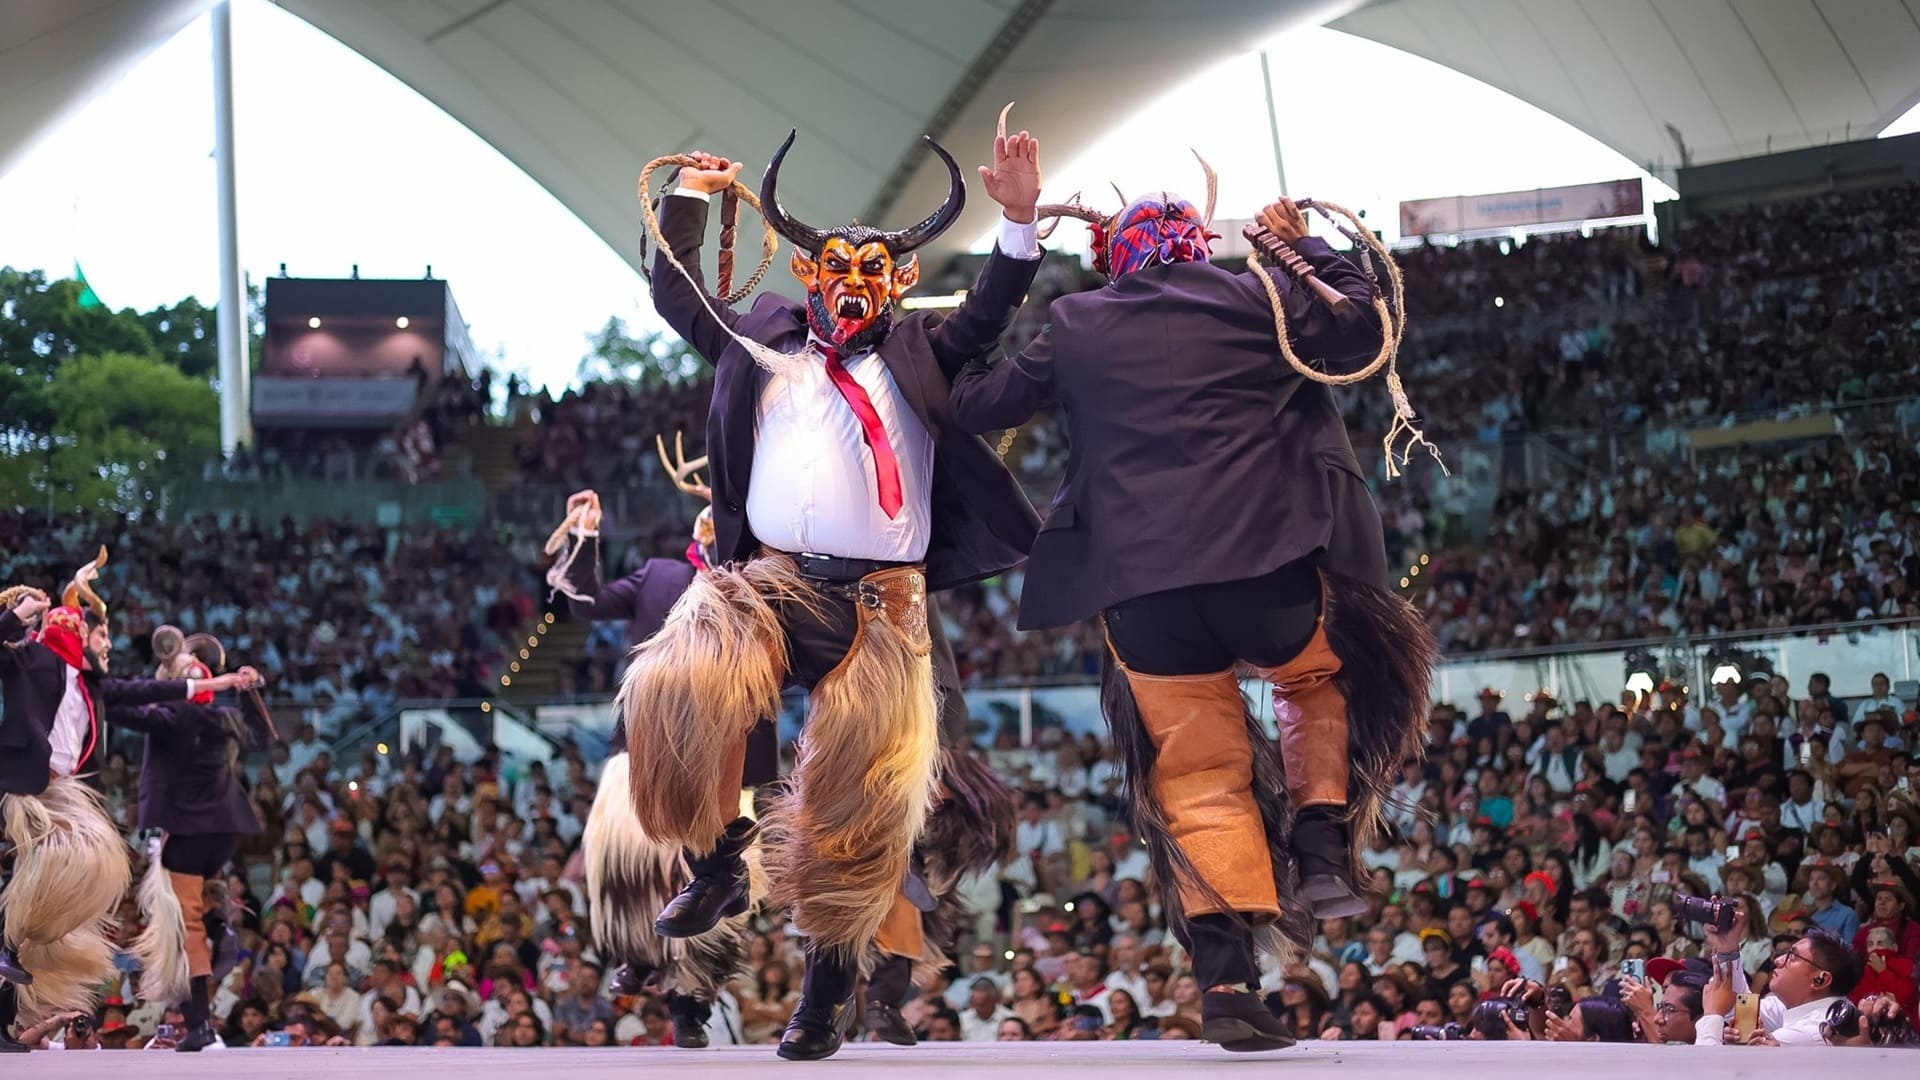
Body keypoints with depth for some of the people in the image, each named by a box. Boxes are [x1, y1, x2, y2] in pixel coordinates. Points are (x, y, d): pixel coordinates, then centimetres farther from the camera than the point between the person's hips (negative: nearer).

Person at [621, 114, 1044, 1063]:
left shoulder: (918, 354, 16)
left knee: (858, 791, -6)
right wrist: (691, 197, 23)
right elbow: (675, 291, 25)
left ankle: (830, 972, 8)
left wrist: (1019, 222, -5)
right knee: (678, 689, -28)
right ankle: (718, 865, -7)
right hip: (767, 580, 0)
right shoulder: (760, 340, 19)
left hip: (880, 599, 0)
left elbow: (991, 317, 7)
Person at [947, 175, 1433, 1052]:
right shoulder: (1252, 301, 8)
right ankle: (1324, 851, 13)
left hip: (1140, 585, 1)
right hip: (1263, 563, -1)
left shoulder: (1076, 328, 11)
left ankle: (1227, 985, -1)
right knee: (1326, 676, 31)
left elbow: (974, 403, 18)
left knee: (1200, 775, 9)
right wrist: (1306, 250, 27)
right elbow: (1361, 332, 16)